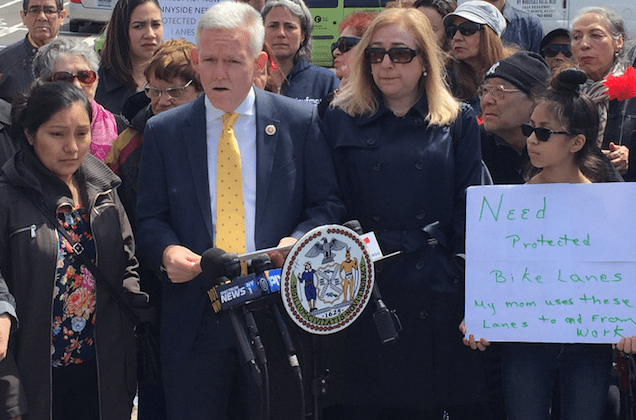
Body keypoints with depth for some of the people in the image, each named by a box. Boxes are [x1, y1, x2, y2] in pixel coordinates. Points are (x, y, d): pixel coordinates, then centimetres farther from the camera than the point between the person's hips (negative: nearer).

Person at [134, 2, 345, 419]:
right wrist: (167, 250, -14)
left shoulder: (301, 122, 3)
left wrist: (298, 242, -17)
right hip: (194, 318, 1)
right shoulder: (164, 131, 6)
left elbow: (329, 205, 3)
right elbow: (151, 216, 8)